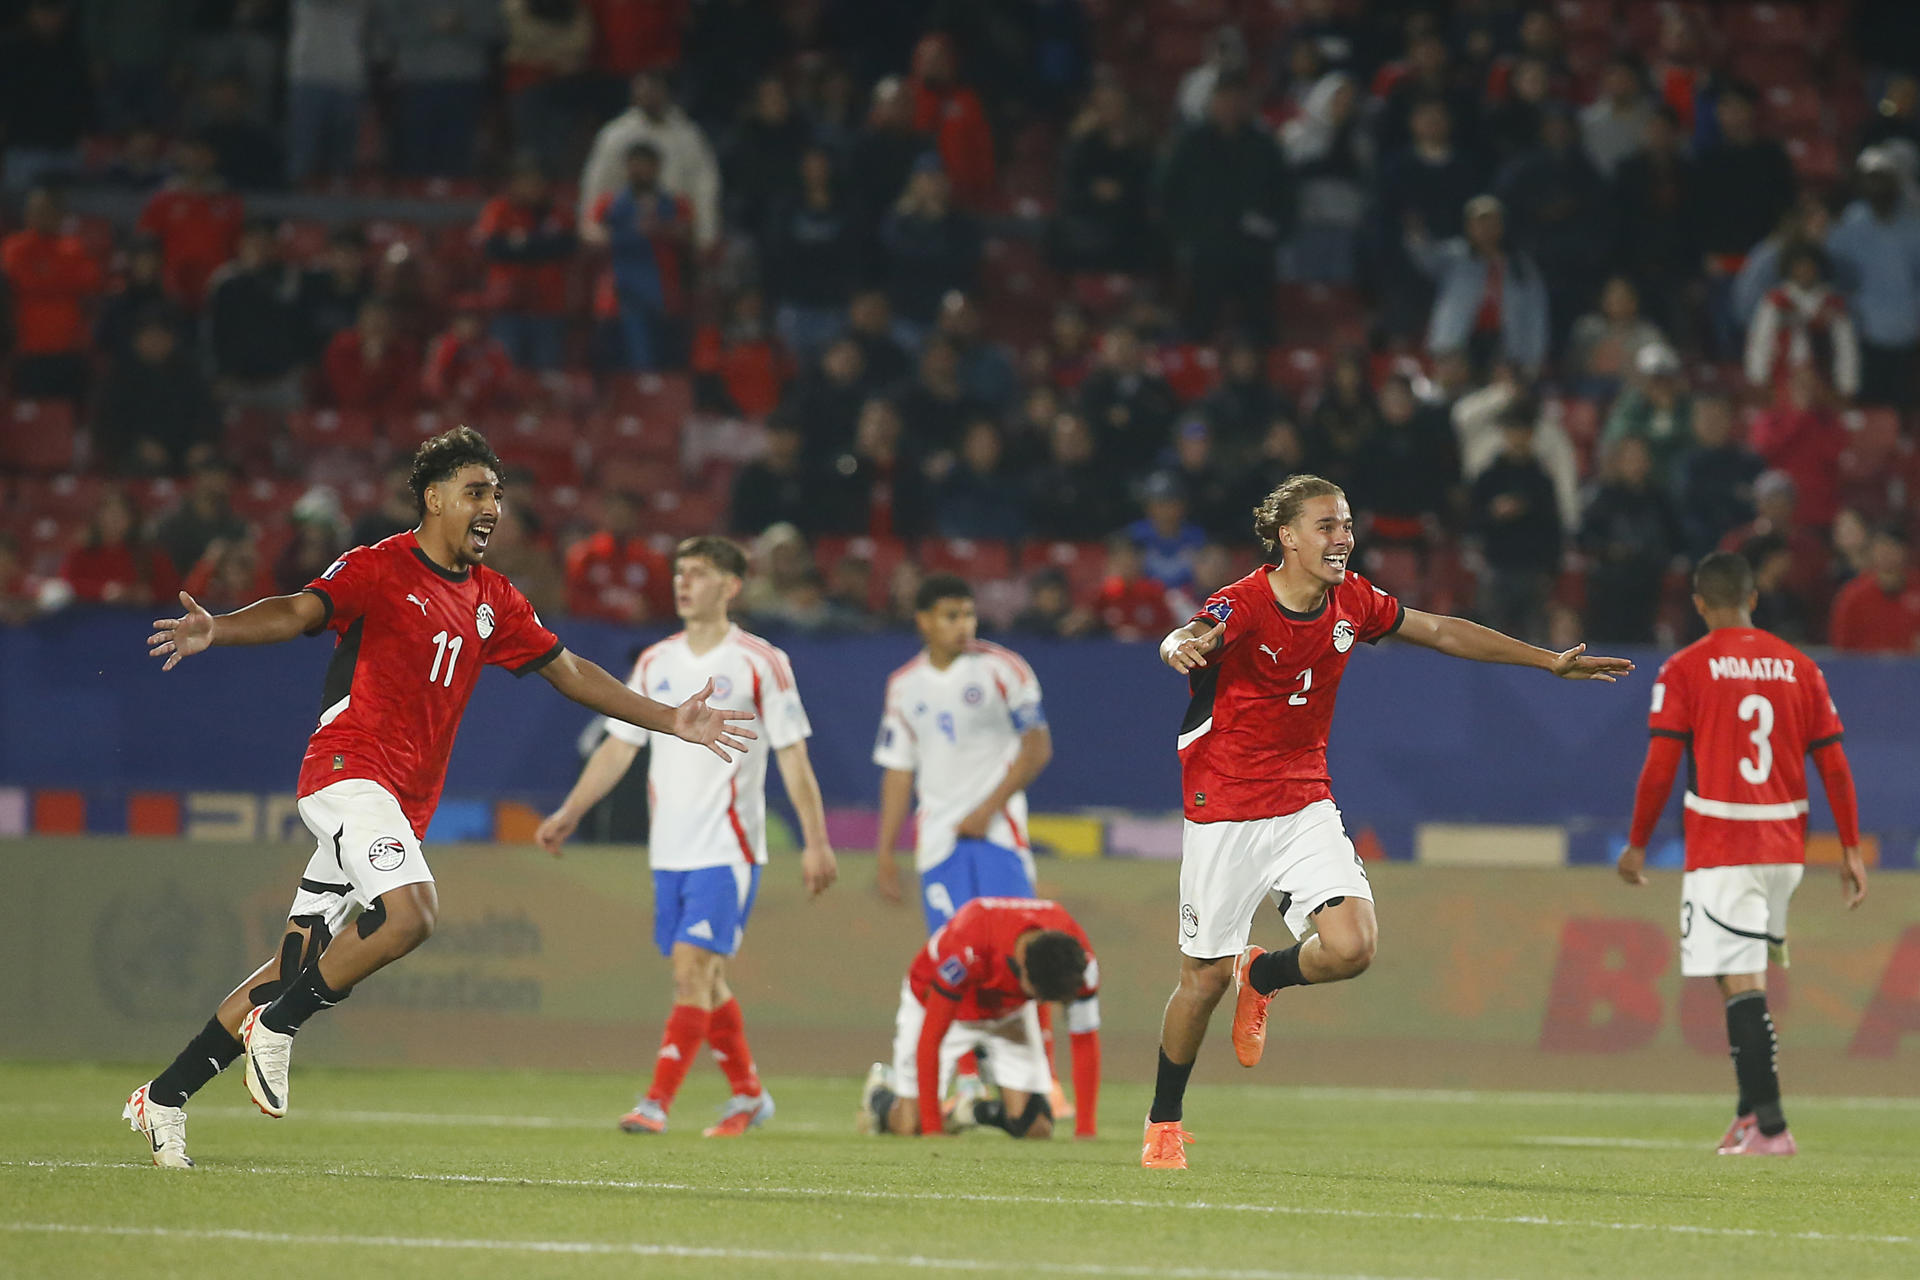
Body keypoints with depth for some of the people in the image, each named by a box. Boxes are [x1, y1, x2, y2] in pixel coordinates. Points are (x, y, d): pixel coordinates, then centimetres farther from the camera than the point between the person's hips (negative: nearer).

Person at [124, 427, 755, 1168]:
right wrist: (214, 630, -40)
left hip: (406, 800, 7)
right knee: (410, 913, -29)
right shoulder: (377, 570, -6)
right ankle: (278, 1024, -12)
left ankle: (164, 1098, 13)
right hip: (349, 768, -7)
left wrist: (671, 721, 20)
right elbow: (300, 611, -20)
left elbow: (568, 671, 22)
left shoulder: (492, 600, 16)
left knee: (302, 961, 6)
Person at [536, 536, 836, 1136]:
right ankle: (747, 1093, 25)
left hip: (728, 849, -6)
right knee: (701, 978, 10)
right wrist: (569, 813, 6)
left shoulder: (760, 662, -4)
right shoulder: (655, 662, 11)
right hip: (670, 850, 6)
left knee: (694, 968, -14)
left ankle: (657, 1102, -17)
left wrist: (816, 842, -8)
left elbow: (793, 757, -4)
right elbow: (618, 747, 15)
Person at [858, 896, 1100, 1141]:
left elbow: (1085, 1040, -20)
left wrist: (1085, 1130, -24)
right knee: (910, 1127, -12)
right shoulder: (968, 948, -44)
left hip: (1009, 1011, 3)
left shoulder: (1078, 956, -33)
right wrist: (932, 1130, -33)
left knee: (1037, 1129, -12)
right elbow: (929, 1039, -35)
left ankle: (983, 1111, 20)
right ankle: (880, 1096, 23)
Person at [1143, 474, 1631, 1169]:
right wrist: (1183, 646, -65)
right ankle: (1163, 1125, 22)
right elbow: (1185, 639, -39)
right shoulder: (1244, 604, -18)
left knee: (1350, 946, -18)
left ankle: (1262, 976, 17)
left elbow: (1441, 631, 14)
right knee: (1205, 976, 0)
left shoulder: (1351, 603, 0)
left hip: (1305, 805, 4)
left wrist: (1549, 661, 17)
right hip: (1224, 811, -4)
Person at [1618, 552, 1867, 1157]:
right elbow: (1834, 766, 5)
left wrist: (1637, 845, 3)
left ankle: (1769, 1123, -16)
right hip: (1785, 847, 5)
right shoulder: (1799, 667, 7)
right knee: (1750, 979, 19)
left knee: (1740, 983, -8)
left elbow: (1660, 767, -8)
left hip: (1720, 851, -5)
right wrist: (1851, 851, 10)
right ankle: (1751, 1109, 20)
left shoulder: (1684, 670, -5)